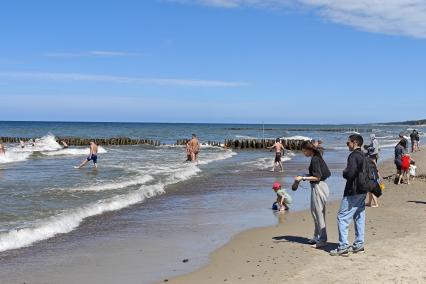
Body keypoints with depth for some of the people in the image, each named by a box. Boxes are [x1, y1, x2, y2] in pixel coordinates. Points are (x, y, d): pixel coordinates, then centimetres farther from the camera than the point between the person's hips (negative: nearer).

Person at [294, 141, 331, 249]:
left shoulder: (315, 160, -17)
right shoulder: (317, 158, 12)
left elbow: (317, 177, -19)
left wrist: (303, 178, -18)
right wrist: (303, 177, 17)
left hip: (318, 187, -10)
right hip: (319, 186, 10)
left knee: (319, 213, -4)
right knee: (314, 212, 17)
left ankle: (322, 240, 2)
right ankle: (317, 237, 26)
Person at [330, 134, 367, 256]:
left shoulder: (353, 156, -16)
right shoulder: (363, 156, 13)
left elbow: (349, 174, -25)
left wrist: (344, 172, -4)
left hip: (352, 192, -10)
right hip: (362, 191, 10)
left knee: (342, 218, -6)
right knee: (359, 218, 14)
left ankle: (343, 247, -8)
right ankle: (359, 244, 19)